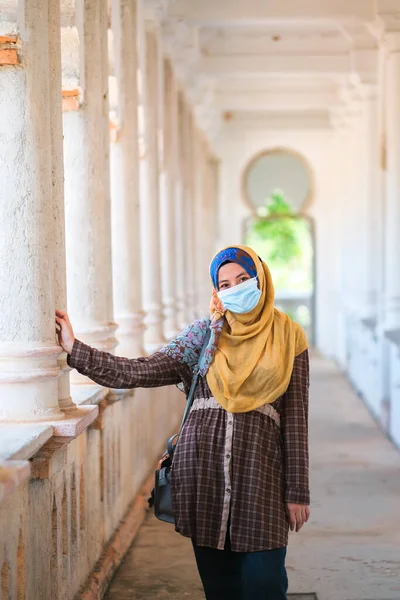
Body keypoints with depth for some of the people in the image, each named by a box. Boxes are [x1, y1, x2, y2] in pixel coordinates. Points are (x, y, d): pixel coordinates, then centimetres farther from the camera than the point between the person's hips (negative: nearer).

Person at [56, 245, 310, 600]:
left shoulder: (288, 338, 5)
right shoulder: (205, 334, 9)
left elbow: (295, 418, 4)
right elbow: (139, 372, 1)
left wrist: (297, 491, 3)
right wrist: (75, 350, -5)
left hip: (258, 469, -2)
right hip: (202, 465, 2)